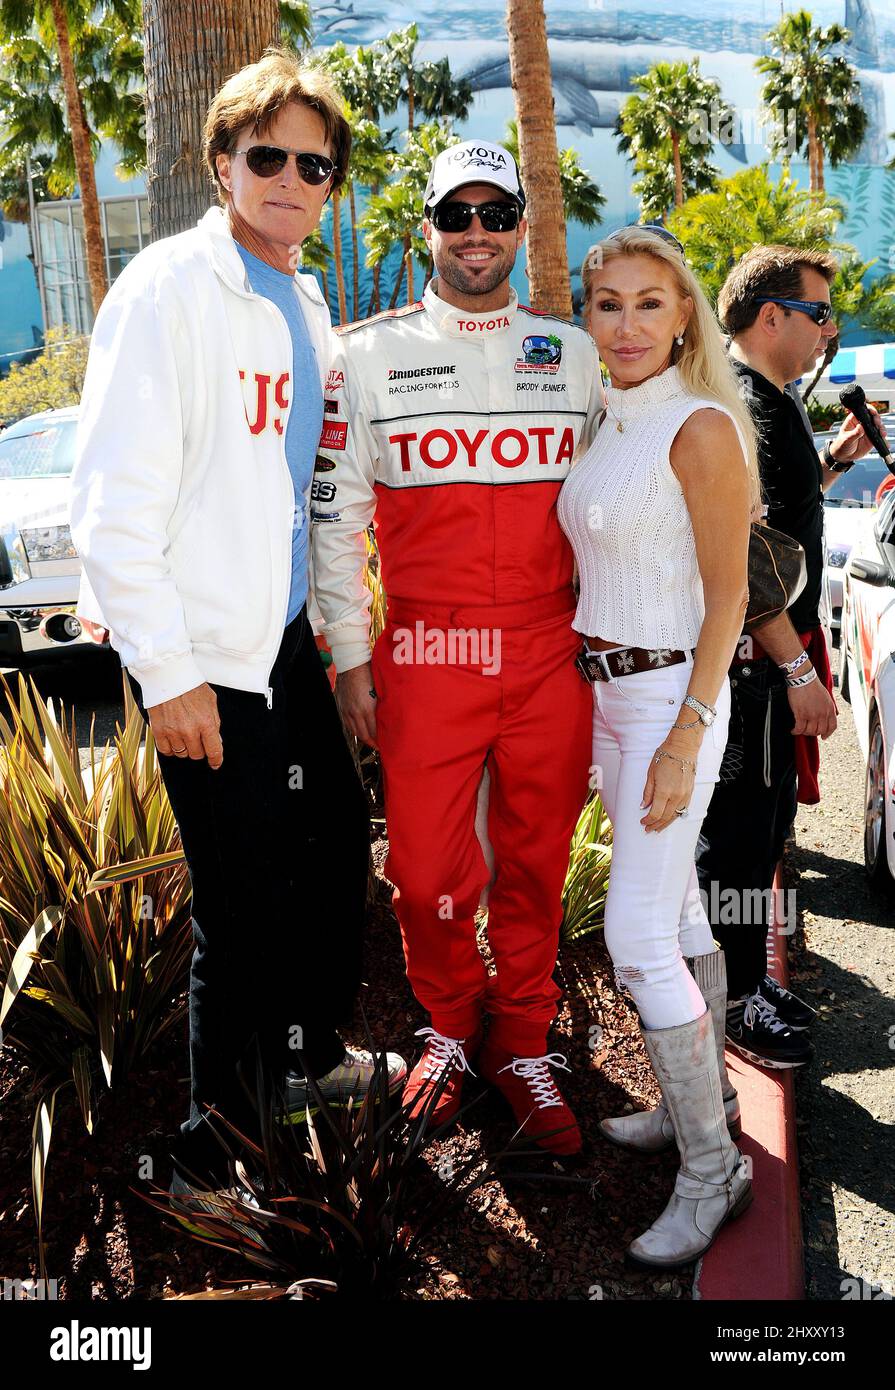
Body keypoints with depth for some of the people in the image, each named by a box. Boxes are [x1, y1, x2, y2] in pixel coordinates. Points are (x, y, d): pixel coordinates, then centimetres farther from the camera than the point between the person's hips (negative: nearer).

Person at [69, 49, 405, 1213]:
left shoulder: (307, 307, 13)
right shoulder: (168, 288, -12)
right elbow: (114, 499, -17)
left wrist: (335, 622, 19)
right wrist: (165, 671, -18)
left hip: (286, 636, 9)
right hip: (206, 654, -8)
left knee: (337, 838, 19)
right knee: (245, 904, -1)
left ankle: (311, 1051, 43)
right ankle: (213, 1151, 21)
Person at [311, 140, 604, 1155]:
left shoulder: (575, 354, 11)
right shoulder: (368, 356, 5)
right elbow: (335, 516, 4)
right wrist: (349, 657, 0)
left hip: (552, 655, 2)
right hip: (425, 655, -1)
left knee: (536, 860, 8)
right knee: (427, 869, 2)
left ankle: (521, 1043, 27)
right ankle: (452, 1026, 29)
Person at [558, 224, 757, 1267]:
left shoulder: (701, 427, -13)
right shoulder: (608, 424, 11)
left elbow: (728, 596, -15)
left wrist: (686, 735, -20)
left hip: (671, 693, -8)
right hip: (607, 691, 8)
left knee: (639, 935, -8)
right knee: (671, 909, 17)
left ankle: (711, 1170, 6)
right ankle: (701, 1095, 33)